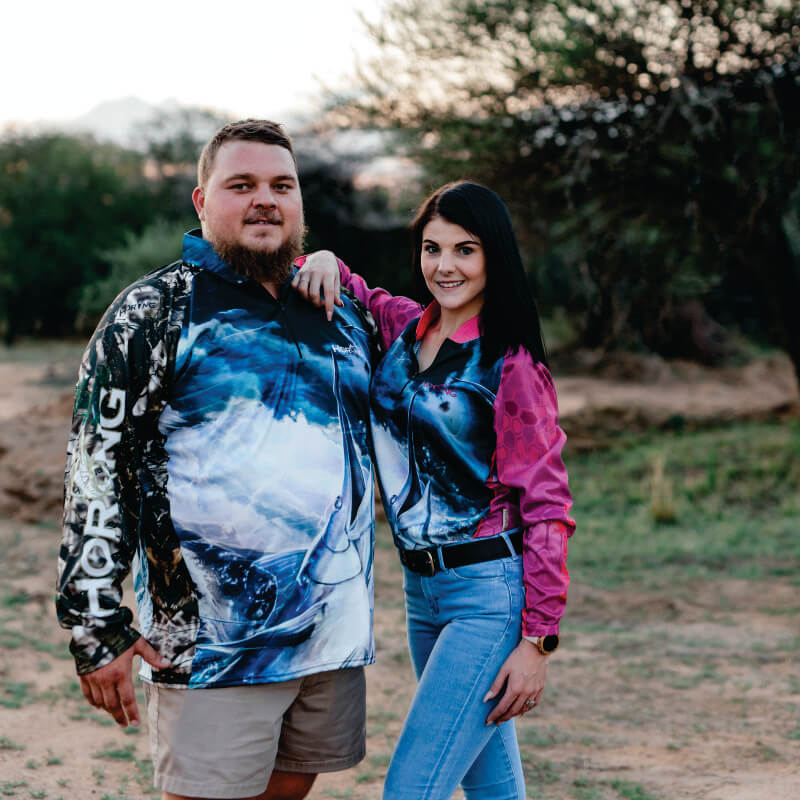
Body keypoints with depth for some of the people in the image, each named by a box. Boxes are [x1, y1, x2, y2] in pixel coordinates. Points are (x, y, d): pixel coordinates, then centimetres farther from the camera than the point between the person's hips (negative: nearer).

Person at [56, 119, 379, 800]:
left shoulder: (346, 317, 13)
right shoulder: (155, 312, -3)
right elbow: (97, 474, -7)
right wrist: (95, 628, -12)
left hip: (336, 637, 5)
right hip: (212, 639, -5)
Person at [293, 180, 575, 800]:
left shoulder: (512, 365, -11)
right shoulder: (402, 326, 7)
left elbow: (546, 506, -11)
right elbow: (337, 289, 22)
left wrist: (538, 640, -15)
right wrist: (324, 260, -3)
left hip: (490, 592, -7)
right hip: (422, 588, 7)